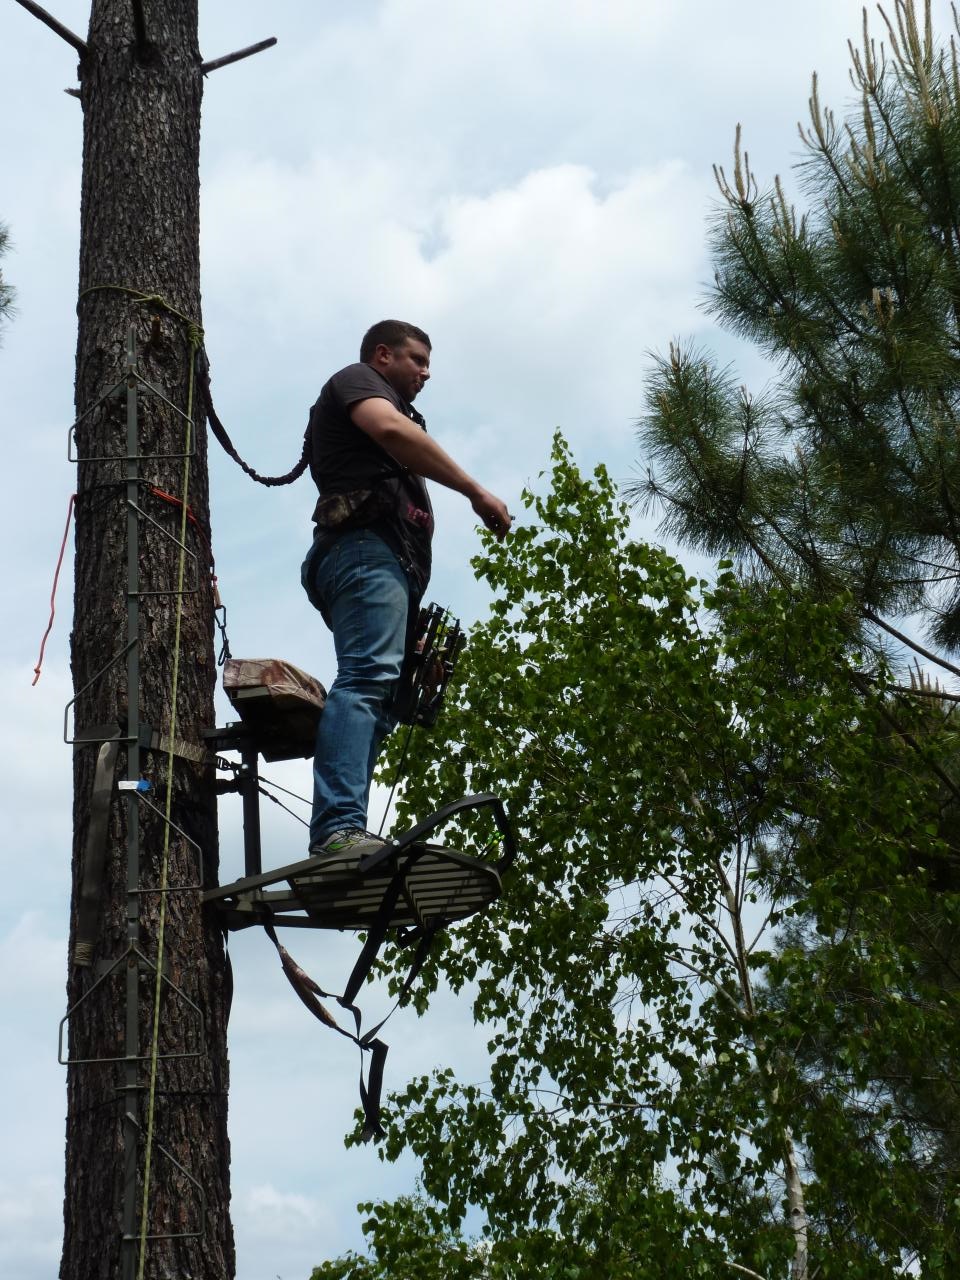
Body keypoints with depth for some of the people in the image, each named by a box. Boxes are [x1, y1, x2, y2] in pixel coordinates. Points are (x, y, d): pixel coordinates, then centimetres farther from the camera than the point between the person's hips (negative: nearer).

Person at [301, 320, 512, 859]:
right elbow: (393, 429, -11)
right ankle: (341, 830, -42)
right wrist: (476, 491, -11)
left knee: (378, 696, -3)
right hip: (368, 547, -10)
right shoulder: (356, 379, 14)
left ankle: (340, 839, -14)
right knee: (370, 675, -27)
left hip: (391, 564, 10)